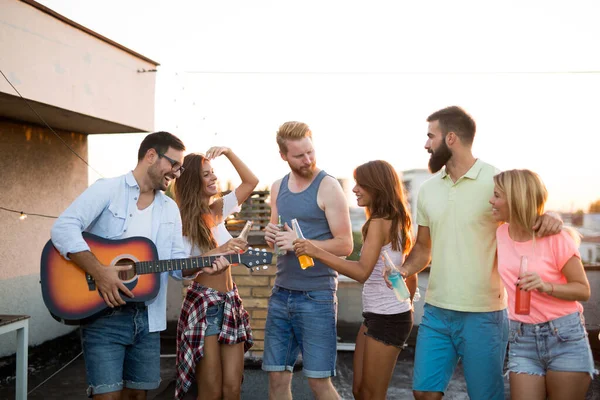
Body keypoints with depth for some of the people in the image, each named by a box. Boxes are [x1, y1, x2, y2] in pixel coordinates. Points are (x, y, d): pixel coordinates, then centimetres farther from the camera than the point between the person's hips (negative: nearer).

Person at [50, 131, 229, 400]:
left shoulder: (170, 209, 14)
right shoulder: (107, 190, -5)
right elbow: (63, 228, -16)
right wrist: (98, 271, -25)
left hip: (147, 316, 6)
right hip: (104, 313, -6)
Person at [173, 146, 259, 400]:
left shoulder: (218, 210, 8)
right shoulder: (182, 220, -10)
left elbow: (251, 182, 14)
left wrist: (228, 152, 5)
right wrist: (217, 251, -27)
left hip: (231, 303, 6)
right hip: (203, 304, -6)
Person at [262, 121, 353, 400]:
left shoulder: (328, 187, -9)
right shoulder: (278, 187, 10)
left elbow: (345, 245, -12)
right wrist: (272, 236, -1)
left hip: (317, 296, -6)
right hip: (281, 293, 6)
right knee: (277, 376, 9)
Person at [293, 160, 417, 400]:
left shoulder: (379, 222, -17)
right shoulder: (396, 220, 11)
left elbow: (362, 272, -28)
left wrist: (317, 252, -32)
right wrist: (407, 303, 28)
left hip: (387, 318, -9)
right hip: (376, 315, 9)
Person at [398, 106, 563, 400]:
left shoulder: (498, 182, -8)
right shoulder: (427, 190, 8)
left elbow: (532, 226, -1)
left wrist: (551, 219, -24)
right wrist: (405, 270, -4)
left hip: (482, 315, -4)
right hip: (436, 311, 5)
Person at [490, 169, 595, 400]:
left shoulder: (556, 238, -14)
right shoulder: (500, 234, 1)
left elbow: (583, 290, -9)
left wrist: (547, 286, -23)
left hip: (565, 337, -4)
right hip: (522, 340, 4)